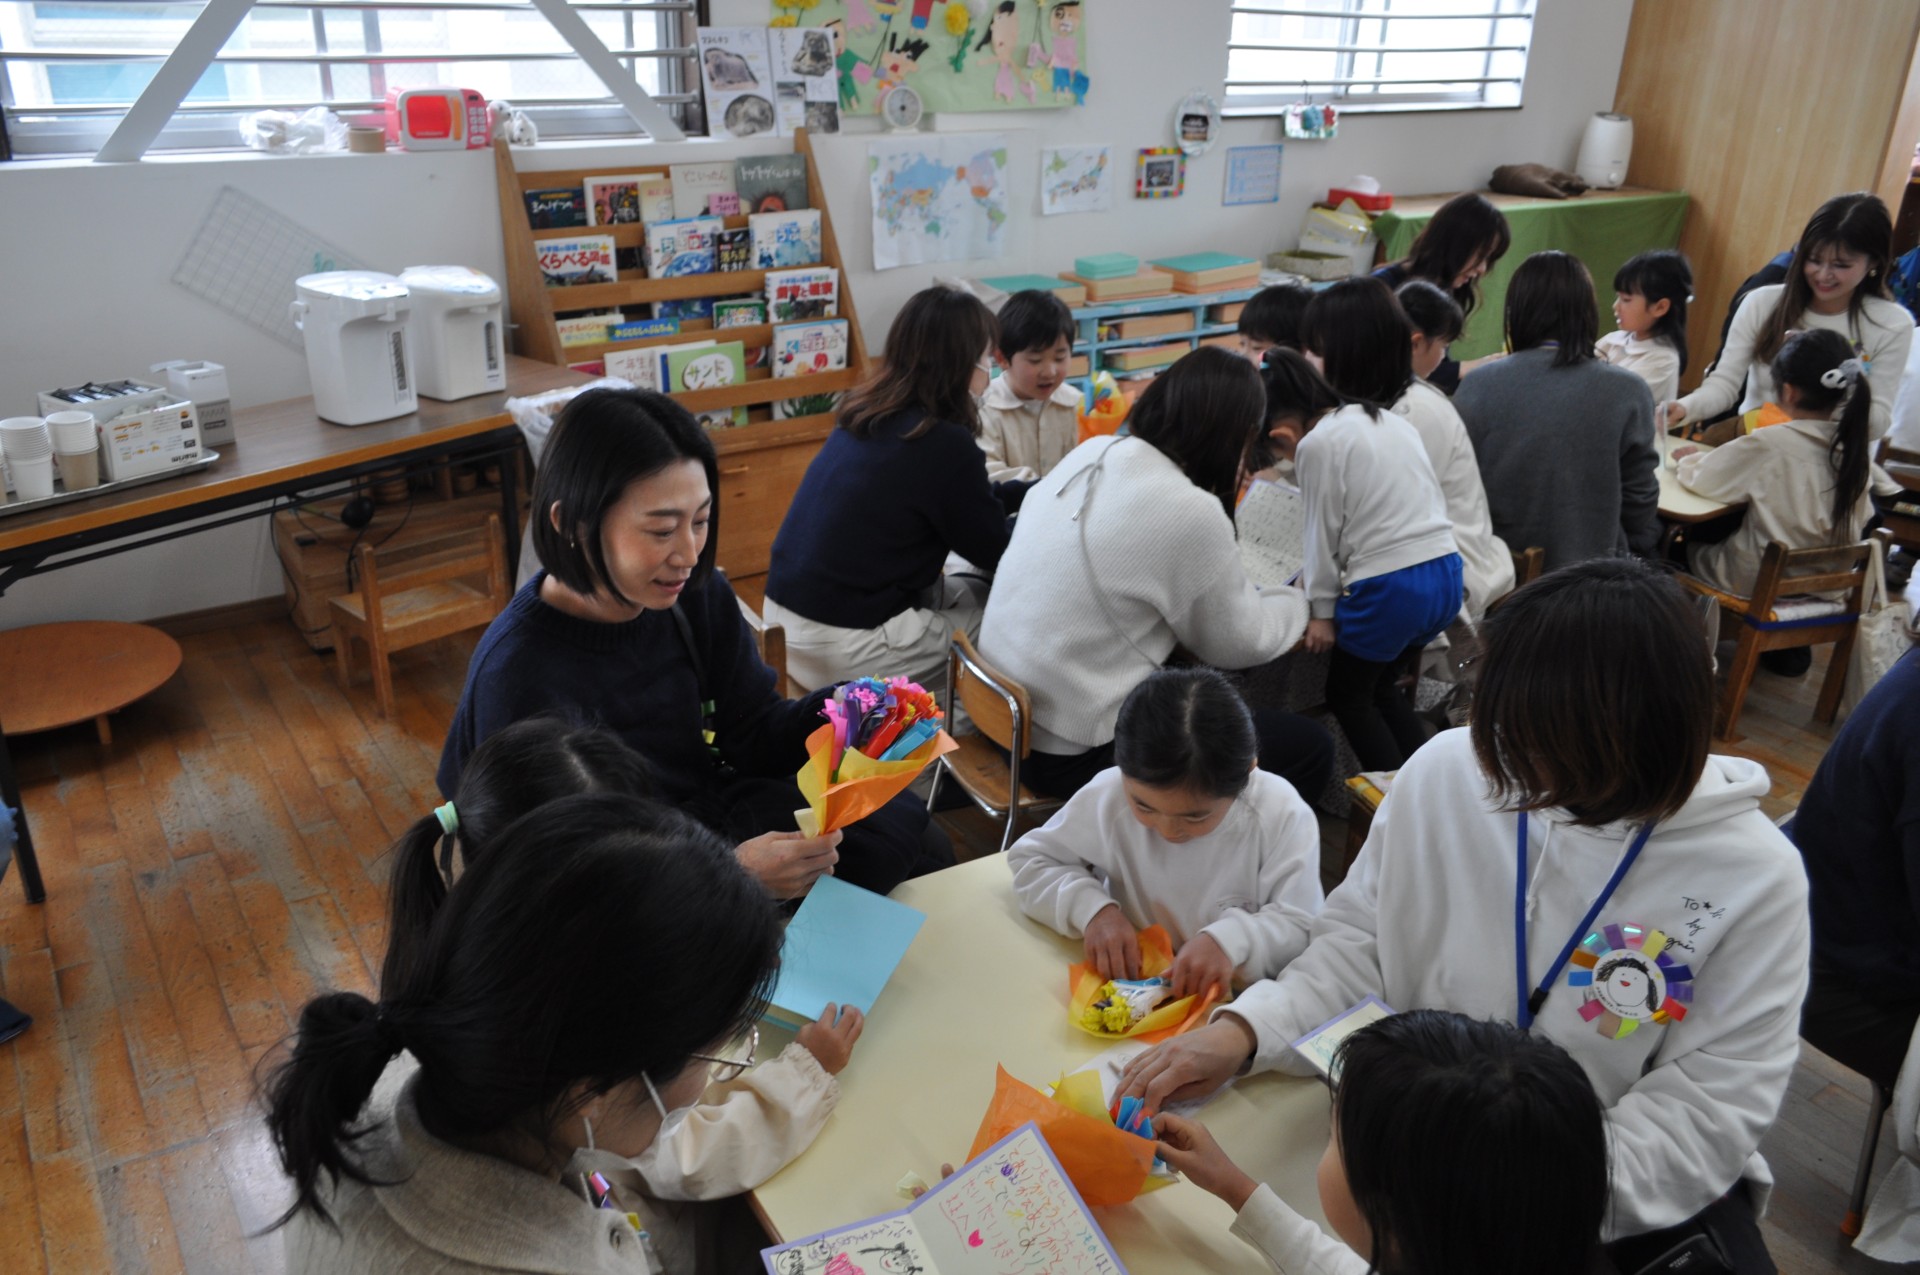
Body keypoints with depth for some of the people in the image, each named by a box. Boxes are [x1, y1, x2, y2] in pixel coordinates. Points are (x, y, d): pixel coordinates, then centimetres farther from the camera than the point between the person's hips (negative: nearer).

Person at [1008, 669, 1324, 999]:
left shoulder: (1282, 817, -16)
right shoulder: (1107, 796, -11)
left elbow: (1303, 928, -12)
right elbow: (1030, 861, 0)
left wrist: (1232, 940, -29)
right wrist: (1092, 909, -16)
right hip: (1128, 990, 1)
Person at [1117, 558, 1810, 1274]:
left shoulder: (1755, 879, -16)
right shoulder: (1446, 770, -11)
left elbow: (1705, 1114, -15)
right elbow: (1359, 939, -2)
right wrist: (1246, 1028, -18)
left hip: (1638, 1187, 0)